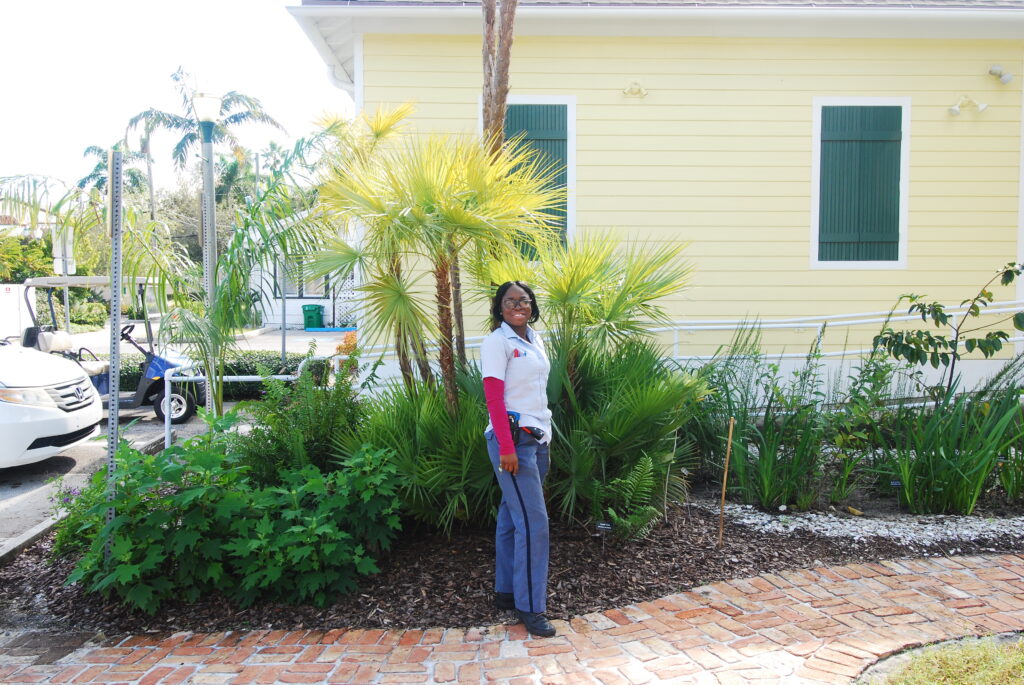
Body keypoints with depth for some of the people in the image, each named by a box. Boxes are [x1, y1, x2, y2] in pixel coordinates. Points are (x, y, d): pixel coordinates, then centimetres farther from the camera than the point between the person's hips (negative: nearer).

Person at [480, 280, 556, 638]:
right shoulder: (496, 342, -9)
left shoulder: (535, 340, 14)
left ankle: (506, 592, 23)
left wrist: (545, 436, 13)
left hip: (537, 437, 7)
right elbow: (494, 399, -14)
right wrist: (507, 448, -19)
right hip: (512, 438, -7)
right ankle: (530, 606, 2)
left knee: (512, 516, 14)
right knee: (534, 520, -8)